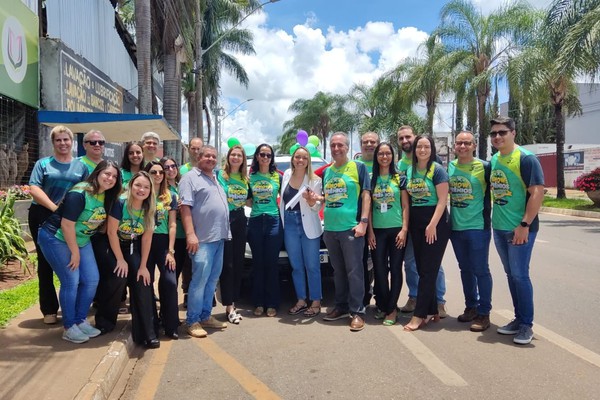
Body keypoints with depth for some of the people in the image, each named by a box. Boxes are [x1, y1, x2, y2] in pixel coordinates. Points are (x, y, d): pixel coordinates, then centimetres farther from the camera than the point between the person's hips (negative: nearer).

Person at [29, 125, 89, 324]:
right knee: (46, 263, 5)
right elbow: (34, 189, -8)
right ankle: (49, 309, 16)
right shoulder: (43, 163, 4)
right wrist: (54, 207, -19)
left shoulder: (81, 166, 10)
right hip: (43, 218, -1)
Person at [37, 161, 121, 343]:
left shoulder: (108, 196, -2)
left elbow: (103, 222, 10)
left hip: (81, 240, 8)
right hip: (56, 238, -8)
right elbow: (67, 225, -25)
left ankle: (81, 321, 17)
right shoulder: (79, 194, -25)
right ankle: (69, 327, 3)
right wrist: (74, 252, -18)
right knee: (71, 281, -11)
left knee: (92, 280, 2)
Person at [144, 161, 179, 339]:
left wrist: (171, 251, -3)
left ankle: (170, 326, 1)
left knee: (170, 282, -9)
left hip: (164, 242, 1)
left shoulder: (170, 197, 8)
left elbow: (172, 225, 5)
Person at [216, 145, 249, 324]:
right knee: (227, 264, -5)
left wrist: (242, 202, 7)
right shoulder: (219, 175, -3)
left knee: (238, 263, 7)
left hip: (240, 220, 5)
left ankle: (232, 304, 17)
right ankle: (229, 306, 1)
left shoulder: (245, 179, 13)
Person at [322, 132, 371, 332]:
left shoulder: (358, 167, 0)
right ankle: (341, 306, 25)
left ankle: (357, 311, 6)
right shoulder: (327, 171, 15)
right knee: (338, 270, 14)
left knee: (354, 270, -3)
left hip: (350, 228, -6)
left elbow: (366, 195, -5)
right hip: (330, 229, 6)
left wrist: (363, 222, -13)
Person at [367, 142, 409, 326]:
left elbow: (405, 206, 0)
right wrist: (370, 231, 1)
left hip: (396, 229, -2)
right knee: (379, 269, 3)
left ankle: (392, 308, 11)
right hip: (377, 230, 2)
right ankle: (383, 306, 18)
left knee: (395, 269, 2)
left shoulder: (400, 178, 2)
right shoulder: (371, 179, 6)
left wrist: (404, 229, -8)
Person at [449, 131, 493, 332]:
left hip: (478, 227, -5)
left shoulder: (484, 167, -8)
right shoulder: (449, 167, 5)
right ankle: (471, 307, 28)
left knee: (480, 270, 1)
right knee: (465, 269, 15)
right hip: (456, 227, 5)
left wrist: (487, 217, -7)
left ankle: (483, 313, 12)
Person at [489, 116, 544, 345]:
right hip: (499, 228, 7)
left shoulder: (526, 158, -11)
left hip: (520, 228, -7)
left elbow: (537, 192, -17)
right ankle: (518, 318, 25)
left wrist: (524, 225, -21)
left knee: (520, 275, -3)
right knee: (511, 275, 13)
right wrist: (493, 218, 13)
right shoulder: (494, 160, 9)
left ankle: (527, 325, 10)